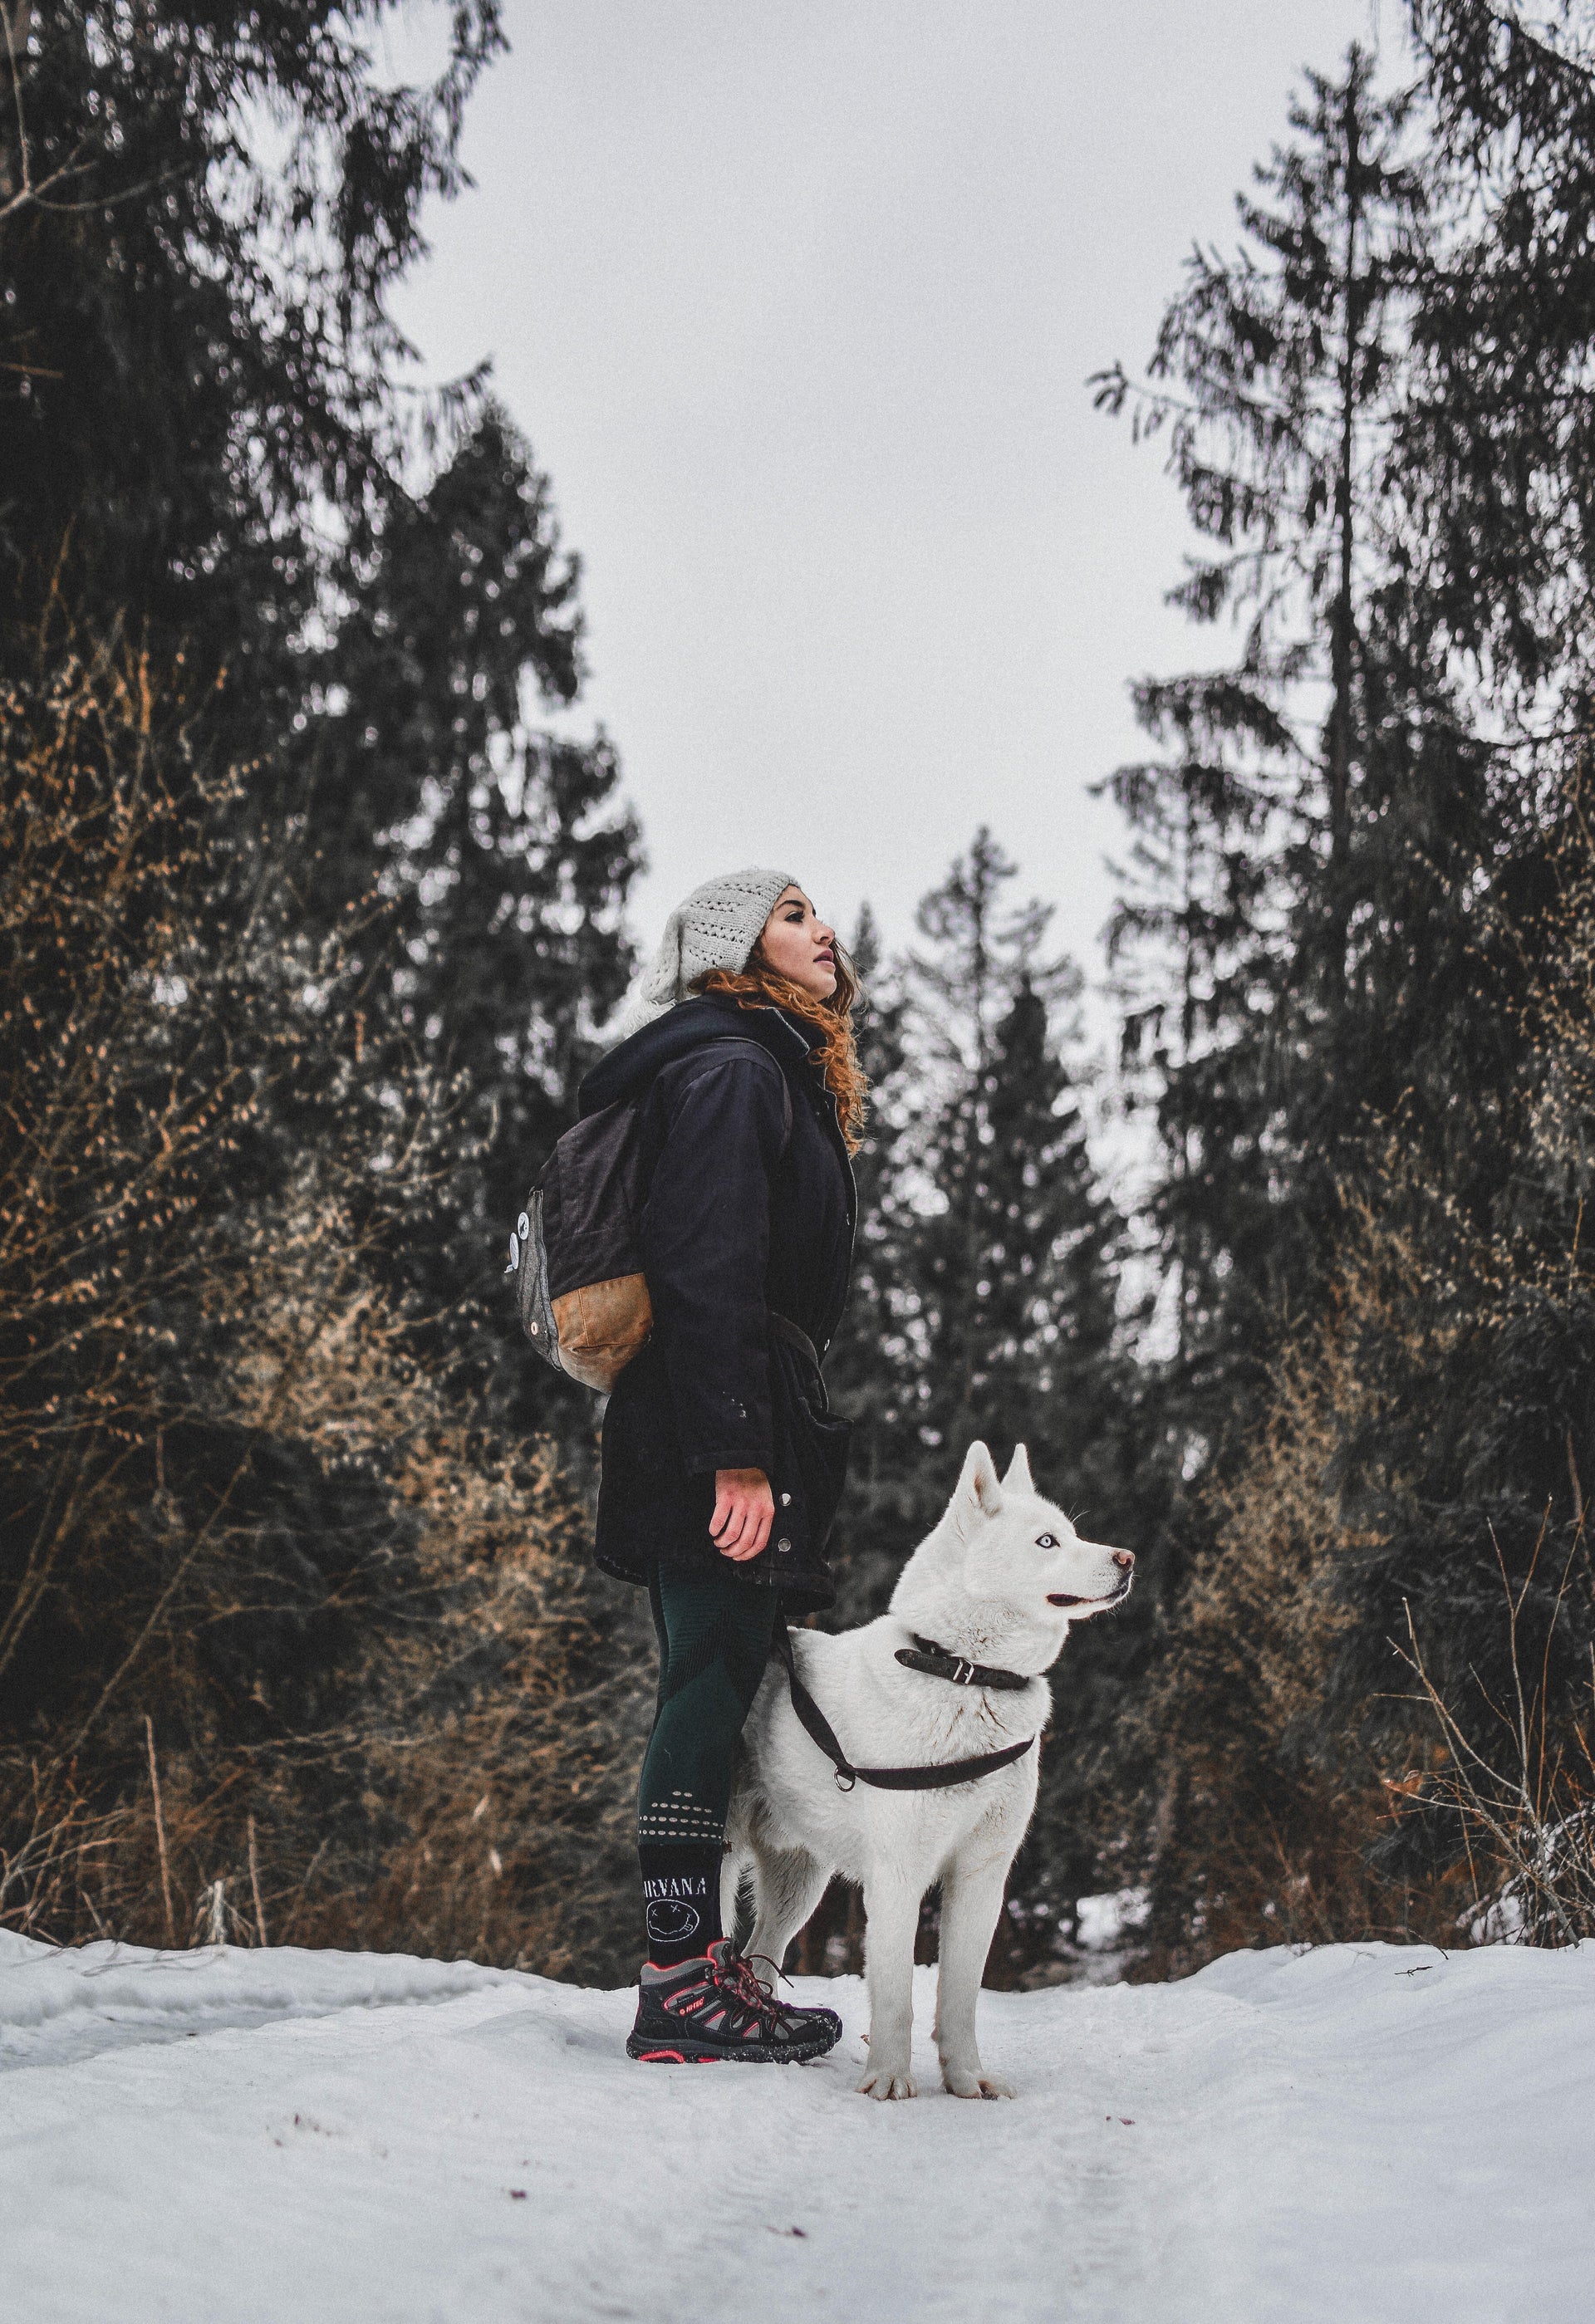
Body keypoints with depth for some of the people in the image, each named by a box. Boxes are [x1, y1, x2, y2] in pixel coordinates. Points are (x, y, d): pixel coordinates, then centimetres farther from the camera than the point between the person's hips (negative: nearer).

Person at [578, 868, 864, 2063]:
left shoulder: (771, 1069, 24)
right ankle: (683, 1984, -6)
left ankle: (703, 1959, 17)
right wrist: (736, 1455, -24)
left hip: (734, 1431, 10)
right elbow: (706, 1270, -20)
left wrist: (775, 1443, 22)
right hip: (726, 1430, -10)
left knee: (715, 1692, 11)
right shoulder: (733, 1067, -10)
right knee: (714, 1686, -9)